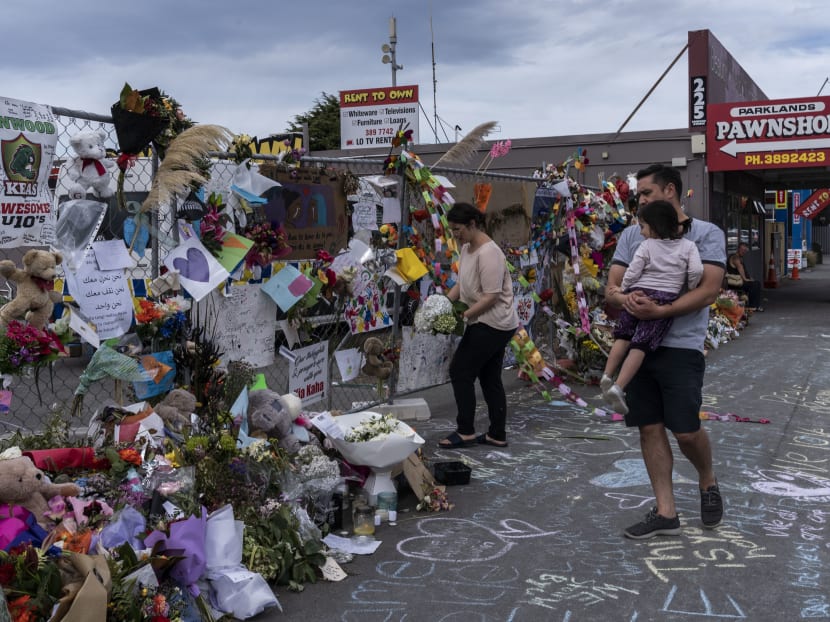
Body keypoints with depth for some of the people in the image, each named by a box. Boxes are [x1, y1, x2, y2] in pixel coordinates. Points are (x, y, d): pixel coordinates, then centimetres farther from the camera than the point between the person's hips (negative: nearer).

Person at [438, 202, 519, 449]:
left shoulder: (488, 253, -20)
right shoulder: (467, 248, 9)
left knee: (460, 371, -5)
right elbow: (461, 284, 15)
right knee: (490, 378, 12)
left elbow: (491, 296, -24)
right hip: (493, 324, 10)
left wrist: (463, 316, -24)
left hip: (492, 323, -10)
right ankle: (497, 435, 19)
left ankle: (465, 432, 3)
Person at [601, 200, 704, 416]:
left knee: (623, 336, 18)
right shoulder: (688, 246, 9)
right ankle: (619, 386, -18)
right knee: (641, 344, -6)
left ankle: (607, 375, 9)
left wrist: (623, 292, 14)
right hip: (664, 299, 0)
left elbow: (632, 273, -1)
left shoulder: (647, 246, 4)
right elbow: (697, 271, -3)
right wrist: (689, 289, 13)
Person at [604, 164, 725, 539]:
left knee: (686, 431, -4)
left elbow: (709, 290, -11)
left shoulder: (707, 234, -1)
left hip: (681, 347, -4)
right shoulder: (631, 235, 12)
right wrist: (623, 298, -18)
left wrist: (660, 311, -23)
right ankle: (665, 512, 15)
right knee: (650, 428, 5)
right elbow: (611, 287, 7)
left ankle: (708, 483, 28)